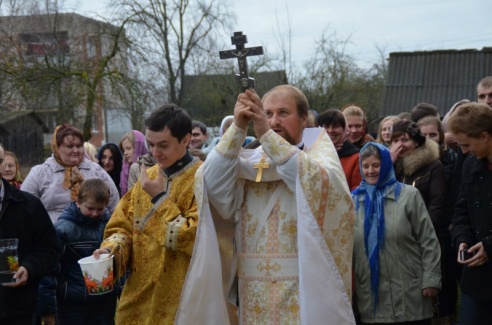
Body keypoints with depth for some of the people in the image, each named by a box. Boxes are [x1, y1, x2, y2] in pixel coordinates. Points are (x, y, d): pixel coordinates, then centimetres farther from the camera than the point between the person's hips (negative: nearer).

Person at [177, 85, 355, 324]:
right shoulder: (249, 162, 9)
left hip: (302, 291, -3)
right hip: (254, 293, 3)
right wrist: (237, 128, -19)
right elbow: (212, 183, -10)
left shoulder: (319, 154, 3)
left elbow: (317, 181, -21)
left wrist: (266, 134, -25)